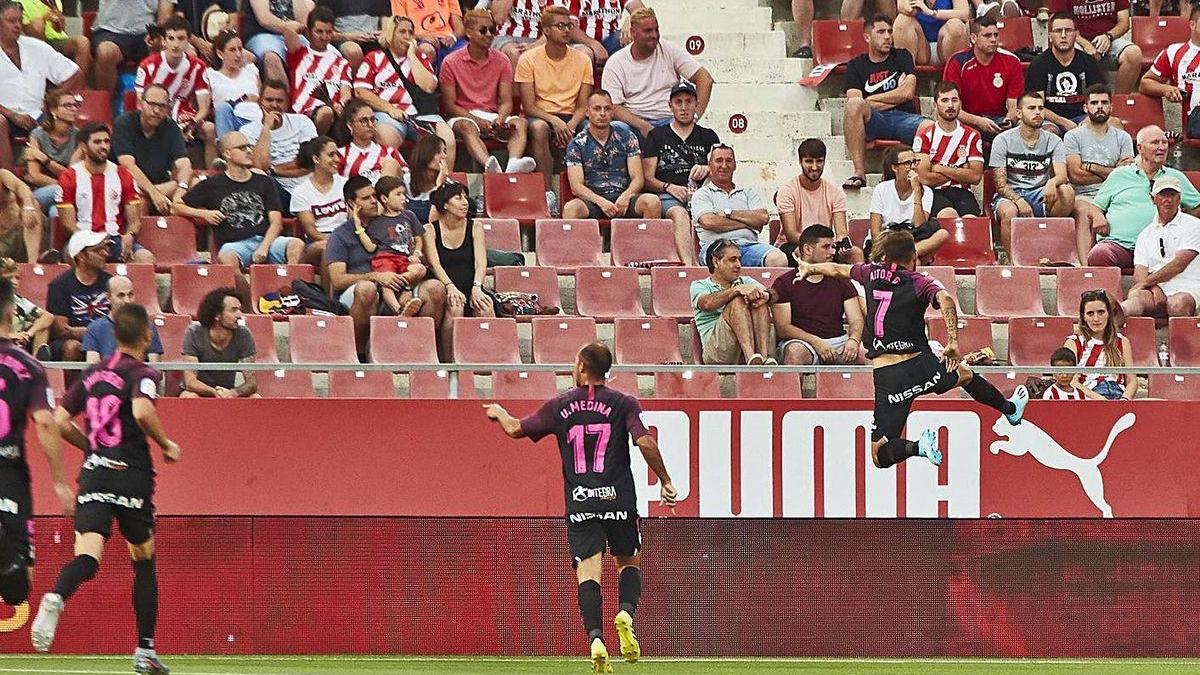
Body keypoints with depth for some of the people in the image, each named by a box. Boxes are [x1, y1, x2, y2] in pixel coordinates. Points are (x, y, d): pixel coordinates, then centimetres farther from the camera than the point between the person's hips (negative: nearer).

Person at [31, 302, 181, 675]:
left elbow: (61, 421, 15)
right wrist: (166, 445, -7)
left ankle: (55, 598, -46)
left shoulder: (92, 373, 14)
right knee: (144, 560, 15)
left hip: (93, 475, 3)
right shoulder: (143, 374, -3)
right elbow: (142, 411, -23)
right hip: (132, 474, -3)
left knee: (87, 555, -11)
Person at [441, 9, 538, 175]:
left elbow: (506, 102, 7)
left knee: (520, 123, -26)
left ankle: (513, 164, -56)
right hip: (464, 116, -4)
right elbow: (448, 105, -3)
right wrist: (478, 121, -18)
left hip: (492, 116, 4)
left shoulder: (501, 61, 11)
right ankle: (489, 166, -67)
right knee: (467, 127, -38)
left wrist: (500, 119, -17)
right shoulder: (451, 62, 1)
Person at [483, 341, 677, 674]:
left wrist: (499, 413, 38)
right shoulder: (623, 404, 1)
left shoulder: (560, 406, 6)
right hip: (618, 500, 0)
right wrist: (665, 482, -2)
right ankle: (626, 611, -12)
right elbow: (645, 441, -11)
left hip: (579, 503, 0)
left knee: (588, 571, -5)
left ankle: (596, 638, -24)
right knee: (629, 561, 17)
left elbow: (516, 429, 17)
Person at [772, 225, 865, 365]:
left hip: (838, 340, 3)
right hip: (802, 341, -3)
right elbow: (782, 328, -5)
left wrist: (853, 340, -15)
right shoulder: (784, 283, 4)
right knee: (796, 352, -39)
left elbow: (856, 320, 9)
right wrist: (816, 342, -18)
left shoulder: (841, 282, 16)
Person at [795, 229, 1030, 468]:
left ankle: (918, 446, -26)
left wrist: (810, 268, 45)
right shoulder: (919, 283, -2)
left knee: (880, 456, 3)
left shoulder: (873, 274, 7)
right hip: (921, 366, 0)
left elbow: (837, 269, 26)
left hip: (886, 377, 0)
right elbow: (945, 300, -24)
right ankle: (1010, 409, 52)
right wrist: (953, 342, -26)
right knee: (964, 374, 35)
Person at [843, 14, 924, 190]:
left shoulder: (902, 56, 17)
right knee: (854, 104, -35)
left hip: (904, 117, 0)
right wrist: (897, 96, -1)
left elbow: (908, 93, 1)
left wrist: (870, 100, 2)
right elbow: (854, 103, -2)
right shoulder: (856, 65, 15)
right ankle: (859, 173, -36)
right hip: (874, 121, 0)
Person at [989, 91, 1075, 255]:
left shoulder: (1053, 142, 7)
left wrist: (1052, 182, -34)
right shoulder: (1003, 140, 1)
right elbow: (1000, 184, -5)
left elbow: (1062, 174, -8)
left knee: (1067, 192, -28)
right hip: (1011, 194, -2)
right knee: (1008, 212, -38)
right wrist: (1019, 201, -24)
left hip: (1041, 195, 2)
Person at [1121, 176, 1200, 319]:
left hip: (1187, 290, 0)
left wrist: (1146, 282, -3)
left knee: (1178, 303, -40)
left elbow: (1179, 265, -3)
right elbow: (1140, 272, 10)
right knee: (1136, 297, -37)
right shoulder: (1146, 234, 23)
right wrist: (1154, 288, -13)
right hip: (1156, 290, 0)